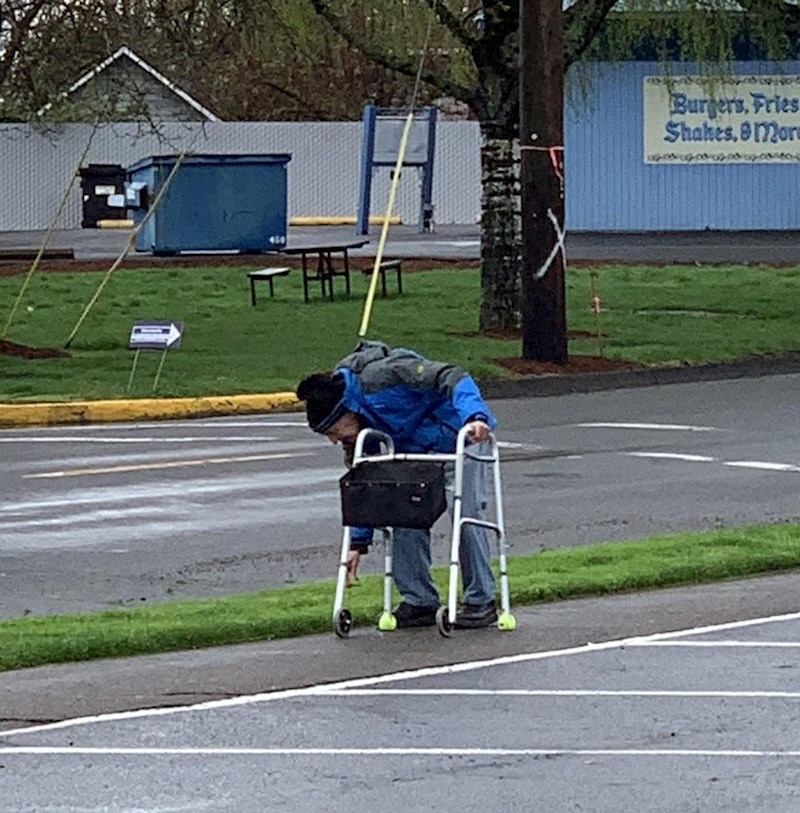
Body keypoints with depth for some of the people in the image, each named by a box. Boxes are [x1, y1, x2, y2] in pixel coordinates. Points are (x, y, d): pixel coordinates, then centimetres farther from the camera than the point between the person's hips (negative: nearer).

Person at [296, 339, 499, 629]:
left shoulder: (379, 376, -30)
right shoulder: (356, 431, -4)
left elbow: (452, 377, -33)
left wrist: (474, 417, -47)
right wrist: (359, 541, 5)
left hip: (458, 437, -8)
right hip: (414, 451, 8)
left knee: (465, 513, -15)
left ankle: (481, 601, -5)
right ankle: (420, 601, 4)